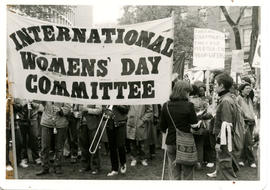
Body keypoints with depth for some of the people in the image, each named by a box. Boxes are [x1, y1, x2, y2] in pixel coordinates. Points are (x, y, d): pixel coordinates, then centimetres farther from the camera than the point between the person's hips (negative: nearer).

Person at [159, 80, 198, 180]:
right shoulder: (189, 105, -13)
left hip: (171, 142, 3)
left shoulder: (166, 106, -3)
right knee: (187, 174, 11)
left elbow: (162, 127, 4)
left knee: (173, 175, 14)